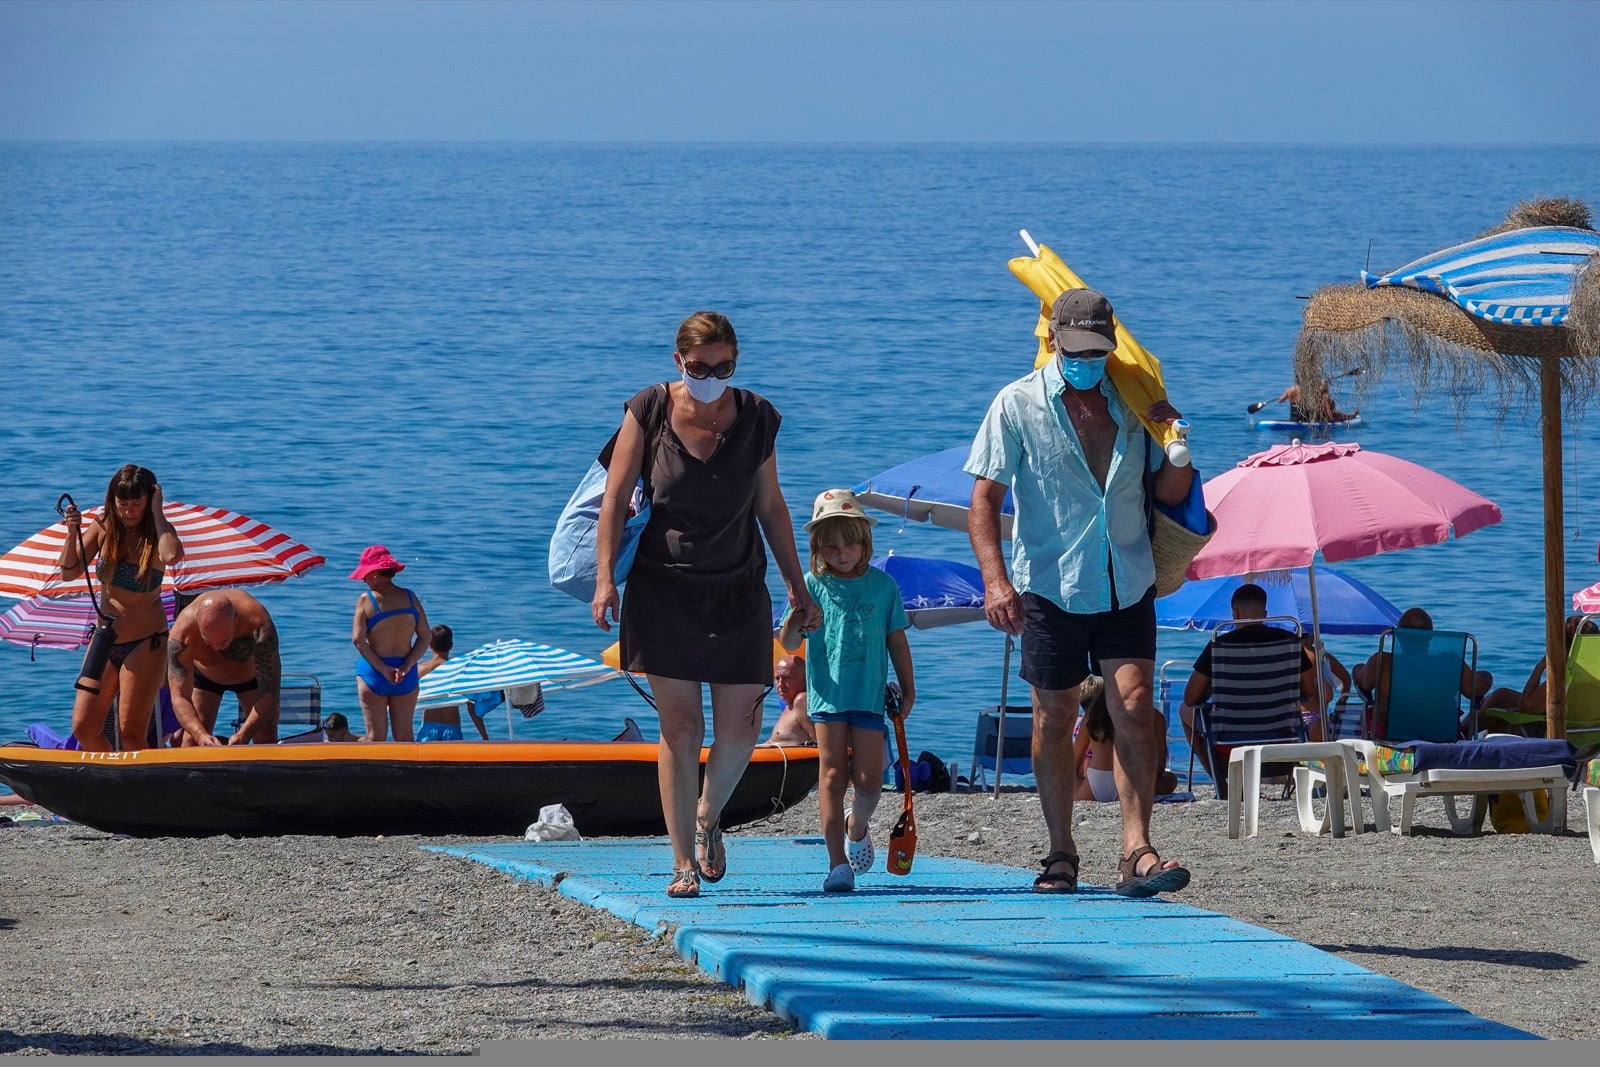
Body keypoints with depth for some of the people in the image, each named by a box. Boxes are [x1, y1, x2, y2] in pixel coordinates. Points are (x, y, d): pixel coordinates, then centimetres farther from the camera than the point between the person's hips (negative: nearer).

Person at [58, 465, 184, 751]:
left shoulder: (158, 533, -11)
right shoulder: (104, 526, -1)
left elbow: (171, 556, -36)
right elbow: (68, 573, -2)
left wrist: (156, 512, -25)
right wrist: (72, 534, -18)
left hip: (145, 644, -5)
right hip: (104, 639, 5)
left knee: (130, 734, -9)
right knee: (84, 728, 0)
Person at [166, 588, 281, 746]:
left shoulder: (258, 626, -43)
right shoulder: (182, 633, -40)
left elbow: (269, 693, -42)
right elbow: (180, 698, -39)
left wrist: (242, 736, -56)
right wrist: (201, 736, -58)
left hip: (252, 673, -1)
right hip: (204, 675, 1)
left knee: (267, 742, -11)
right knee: (192, 741, -15)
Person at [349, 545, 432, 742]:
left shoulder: (366, 600, -8)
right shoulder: (410, 598, 2)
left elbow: (358, 639, -12)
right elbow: (426, 636, 1)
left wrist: (382, 668, -11)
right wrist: (407, 666, -5)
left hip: (373, 673, -3)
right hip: (406, 674, 3)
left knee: (376, 736, 0)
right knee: (404, 737, 7)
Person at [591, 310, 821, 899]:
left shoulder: (755, 418, 1)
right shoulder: (649, 411, -5)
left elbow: (771, 507, 10)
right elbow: (615, 496, -4)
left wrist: (796, 584, 10)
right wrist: (605, 578, -13)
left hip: (738, 592, 2)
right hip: (664, 590, -2)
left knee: (741, 728, -3)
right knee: (680, 727, -6)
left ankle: (708, 817, 25)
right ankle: (684, 863, -1)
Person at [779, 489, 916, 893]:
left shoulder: (883, 585, 5)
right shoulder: (812, 585, -1)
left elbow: (896, 639, 12)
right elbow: (788, 644, -4)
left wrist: (908, 688, 13)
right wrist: (796, 617, -25)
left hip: (870, 694, 1)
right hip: (827, 693, -1)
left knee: (869, 779, 0)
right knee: (832, 775, -5)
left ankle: (857, 827, 33)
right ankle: (838, 863, -4)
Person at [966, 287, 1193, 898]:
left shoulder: (1132, 402, 8)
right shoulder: (1018, 405, -1)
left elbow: (1170, 493, 13)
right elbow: (984, 498, -4)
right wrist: (995, 580, -17)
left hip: (1126, 587, 2)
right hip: (1051, 587, -2)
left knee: (1134, 711, -11)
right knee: (1054, 722, 5)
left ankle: (1136, 853, -14)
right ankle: (1061, 857, 16)